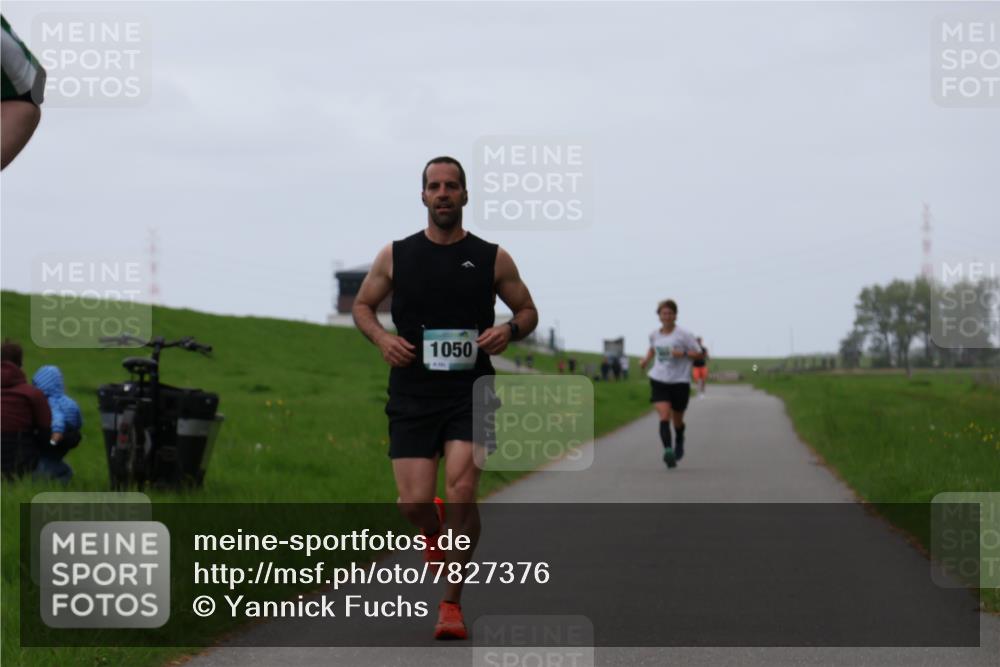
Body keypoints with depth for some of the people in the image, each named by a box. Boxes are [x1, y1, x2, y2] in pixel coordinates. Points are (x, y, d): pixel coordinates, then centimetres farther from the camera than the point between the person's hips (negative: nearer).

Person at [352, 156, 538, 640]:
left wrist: (509, 330, -9)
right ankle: (436, 533, 33)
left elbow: (528, 311, 14)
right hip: (412, 395, 1)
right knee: (413, 503, -7)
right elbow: (362, 305, 16)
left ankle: (451, 604, -5)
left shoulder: (492, 259, 4)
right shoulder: (396, 256, 5)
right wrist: (382, 338, -5)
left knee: (461, 490, -17)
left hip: (470, 394, -1)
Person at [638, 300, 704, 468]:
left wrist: (683, 354, -21)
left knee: (677, 420, 13)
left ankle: (679, 441, 45)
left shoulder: (683, 334, -8)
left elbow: (699, 354, -5)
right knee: (664, 416, -18)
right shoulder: (654, 335, 6)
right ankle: (668, 451, -26)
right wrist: (646, 359, 9)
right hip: (659, 380, 2)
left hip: (680, 382, -2)